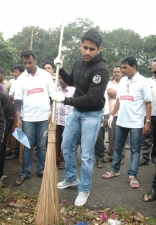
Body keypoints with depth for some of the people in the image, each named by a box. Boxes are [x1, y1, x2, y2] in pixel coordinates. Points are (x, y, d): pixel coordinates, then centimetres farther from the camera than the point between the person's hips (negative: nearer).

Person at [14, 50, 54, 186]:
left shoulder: (46, 75, 2)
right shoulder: (21, 79, 4)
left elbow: (53, 96, 3)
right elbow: (18, 100, 2)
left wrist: (52, 113, -4)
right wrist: (18, 119, -4)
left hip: (44, 117, 0)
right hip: (27, 118, 1)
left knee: (42, 146, 7)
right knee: (27, 146, 4)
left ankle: (41, 170, 19)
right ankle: (25, 173, 14)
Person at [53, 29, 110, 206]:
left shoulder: (101, 70, -24)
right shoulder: (79, 62, 1)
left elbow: (91, 99, -29)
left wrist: (64, 100, -24)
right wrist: (60, 69, 2)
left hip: (92, 115, -7)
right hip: (76, 111, 8)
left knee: (86, 155, -1)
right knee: (67, 146, 16)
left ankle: (84, 189, 18)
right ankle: (71, 178, 36)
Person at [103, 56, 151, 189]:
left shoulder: (142, 81, -8)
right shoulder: (122, 81, 7)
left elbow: (148, 103, -8)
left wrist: (148, 122, -12)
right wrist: (112, 115, 10)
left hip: (136, 123, -5)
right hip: (121, 122, 6)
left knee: (135, 150, 4)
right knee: (118, 147, 14)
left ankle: (132, 175, 12)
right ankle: (115, 170, 27)